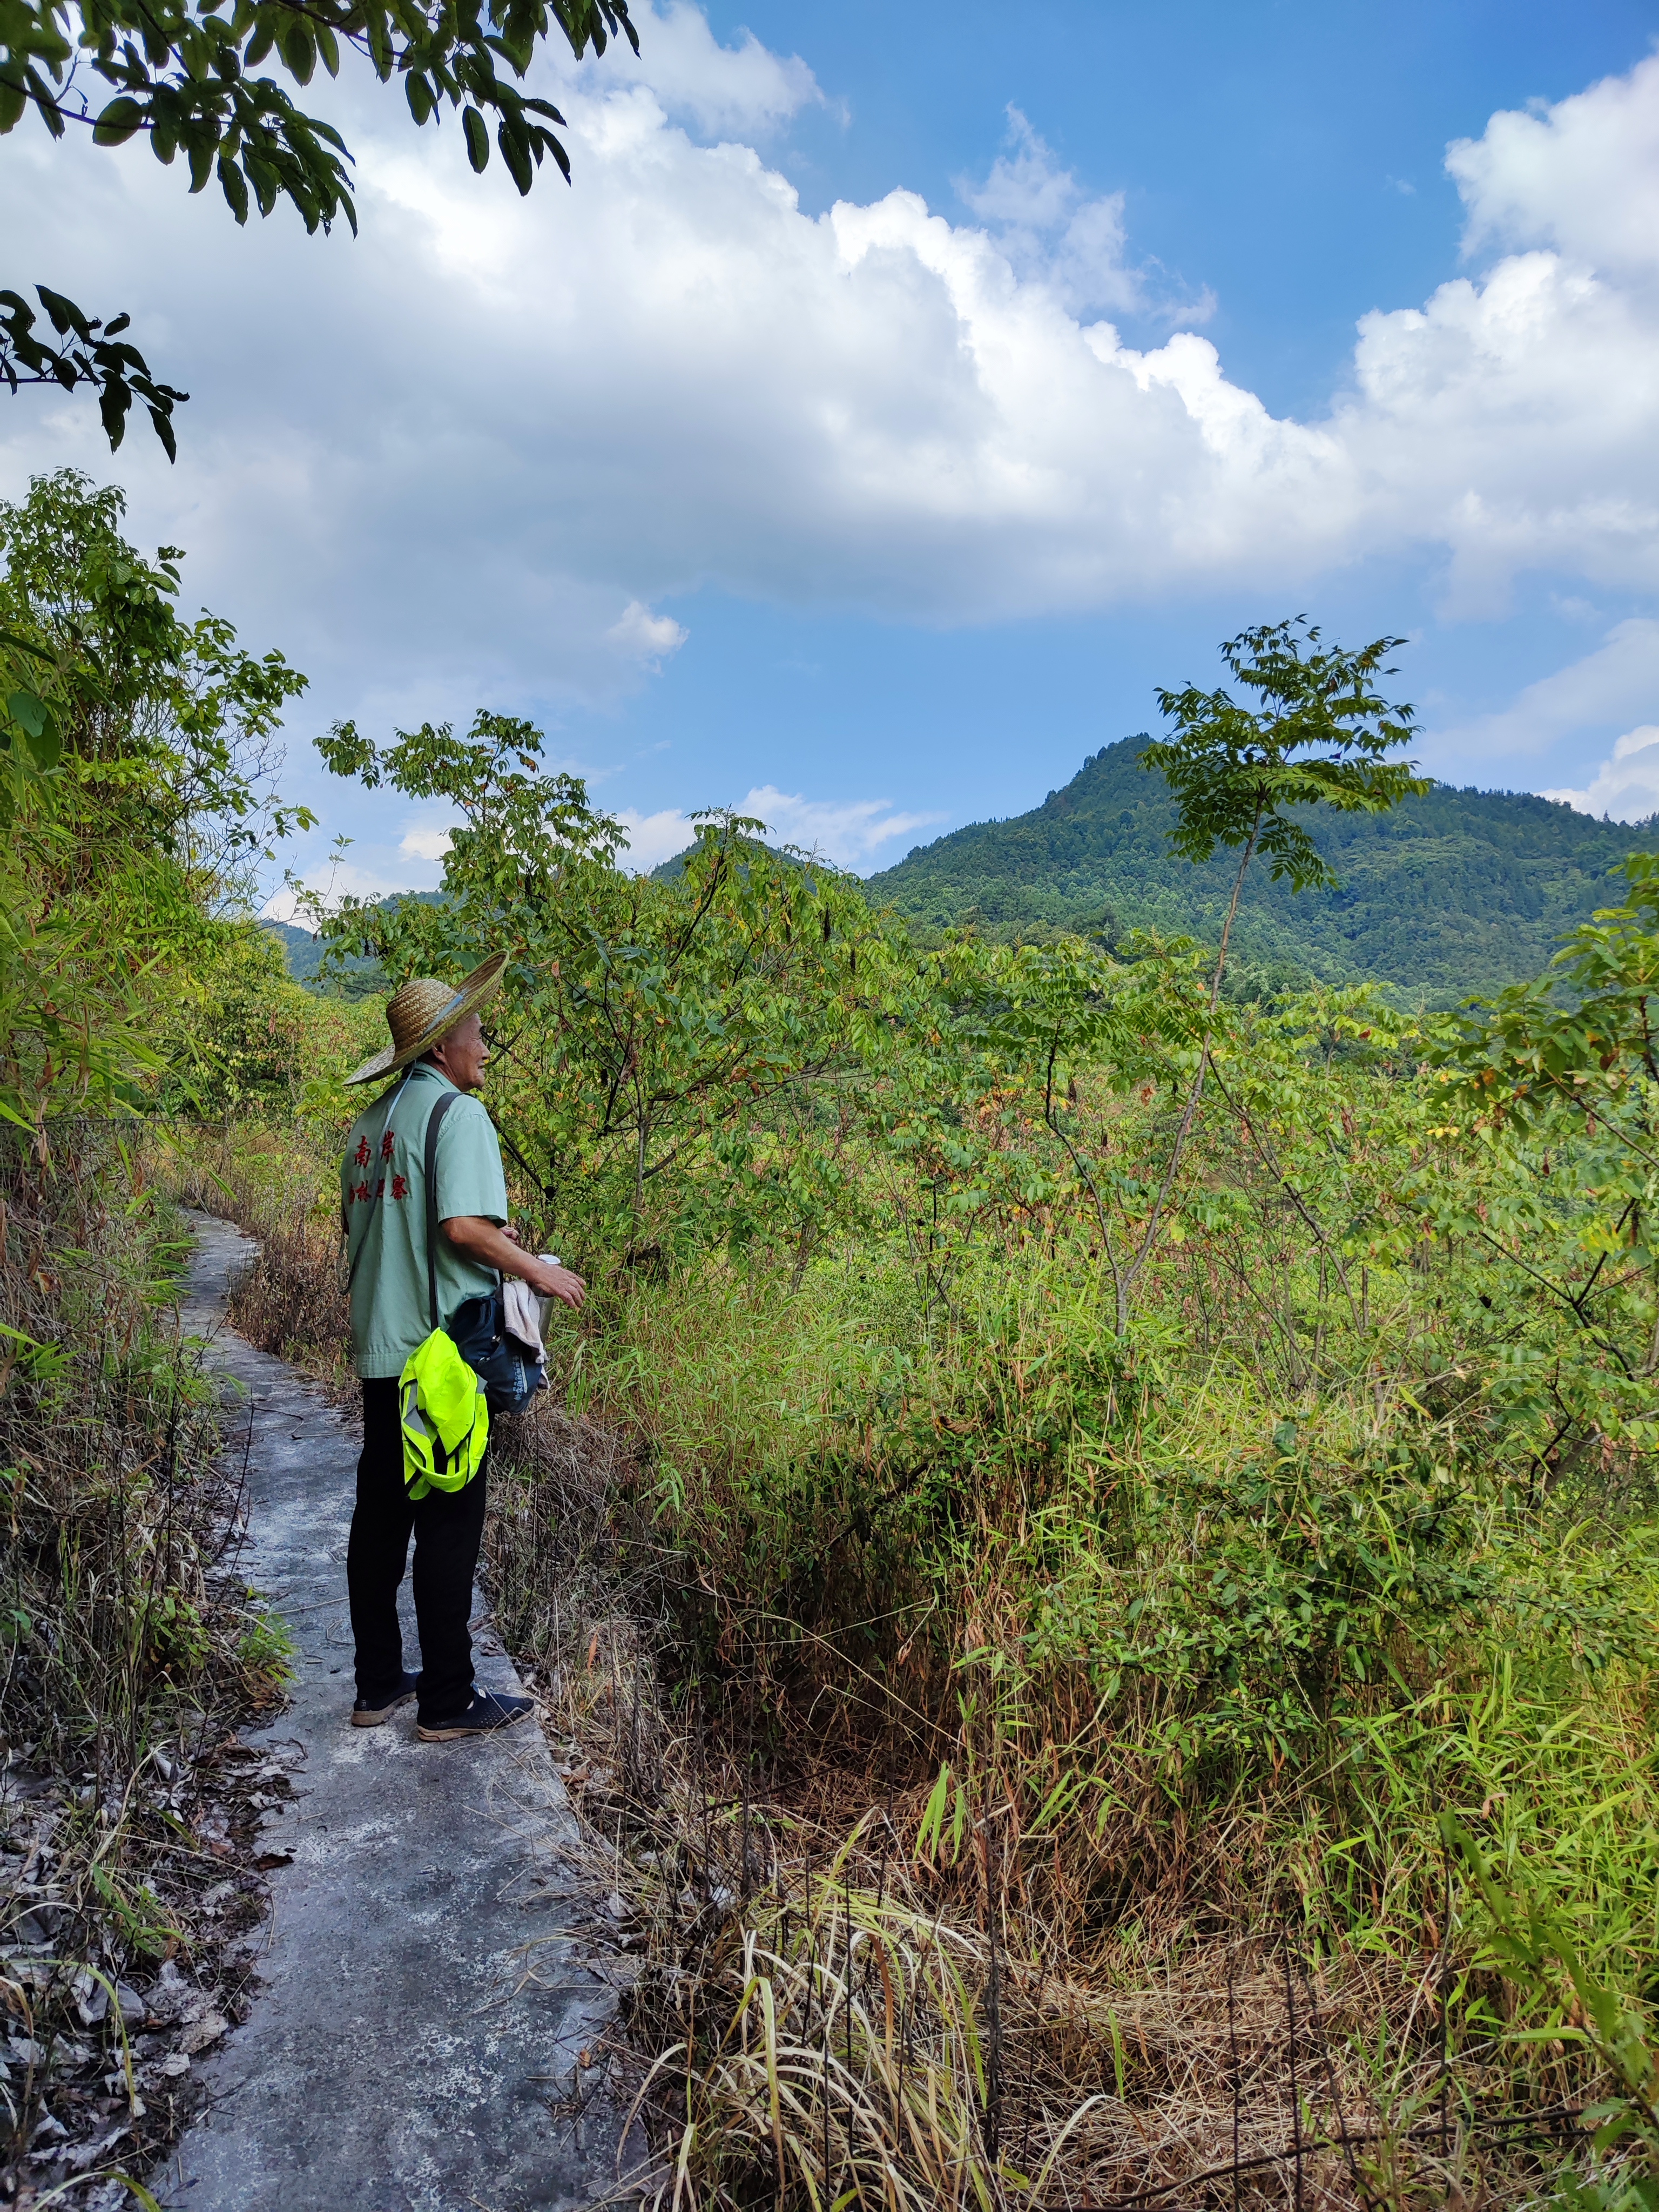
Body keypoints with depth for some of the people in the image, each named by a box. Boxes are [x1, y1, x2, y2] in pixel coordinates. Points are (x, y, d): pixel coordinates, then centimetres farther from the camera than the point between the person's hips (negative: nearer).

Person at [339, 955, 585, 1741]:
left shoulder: (371, 1123, 13)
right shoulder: (458, 1113, -12)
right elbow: (467, 1226, -23)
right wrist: (541, 1272, -9)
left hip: (380, 1350, 8)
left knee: (379, 1517, 14)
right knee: (448, 1526, 1)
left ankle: (377, 1685, 26)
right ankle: (447, 1701, 10)